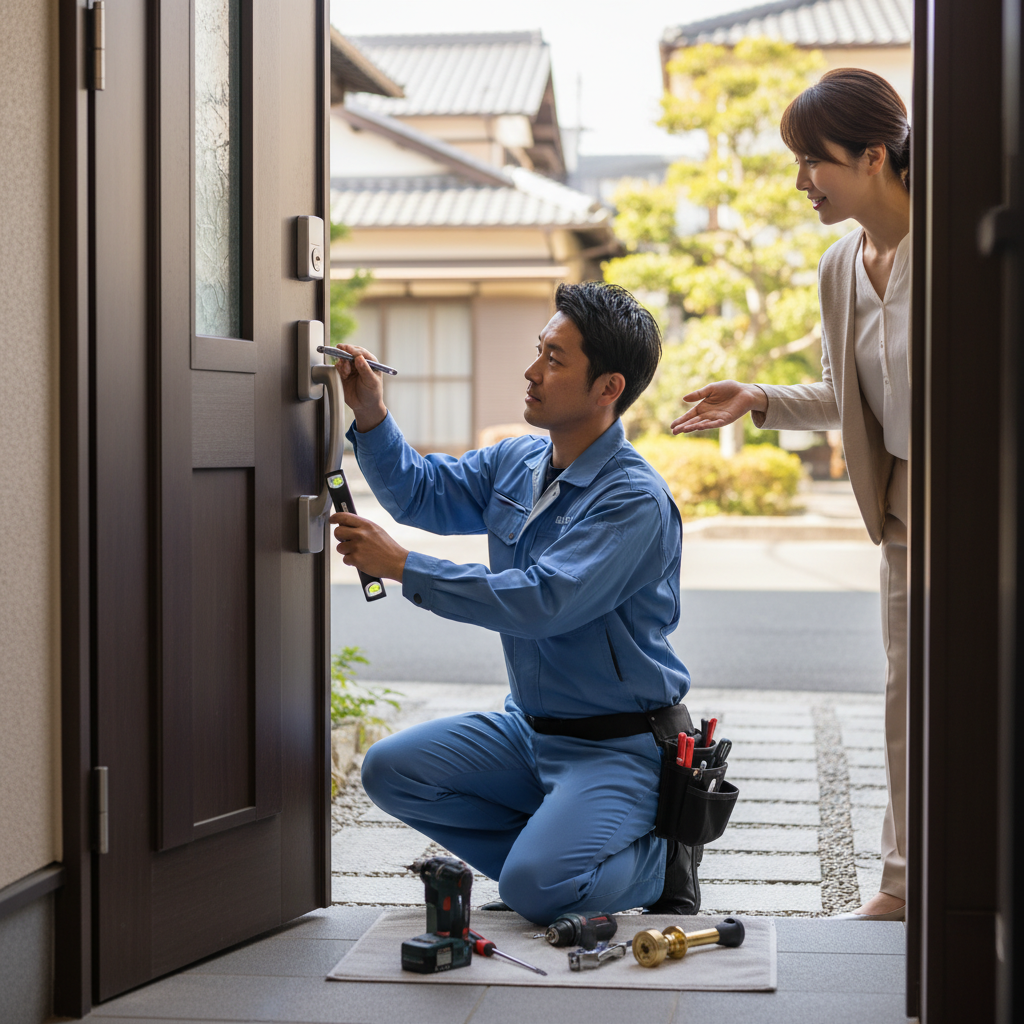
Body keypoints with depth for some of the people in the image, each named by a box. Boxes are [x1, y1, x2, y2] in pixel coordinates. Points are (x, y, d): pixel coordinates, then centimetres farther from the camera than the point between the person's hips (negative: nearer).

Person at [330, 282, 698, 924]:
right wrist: (371, 416, -4)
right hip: (529, 726, 8)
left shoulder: (636, 500, -22)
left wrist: (402, 568, -28)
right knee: (391, 770, -2)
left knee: (535, 888, -25)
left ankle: (660, 860, 5)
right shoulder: (517, 462, 4)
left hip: (620, 745, -8)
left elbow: (543, 601, -31)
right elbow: (420, 491, 16)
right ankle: (551, 850, 8)